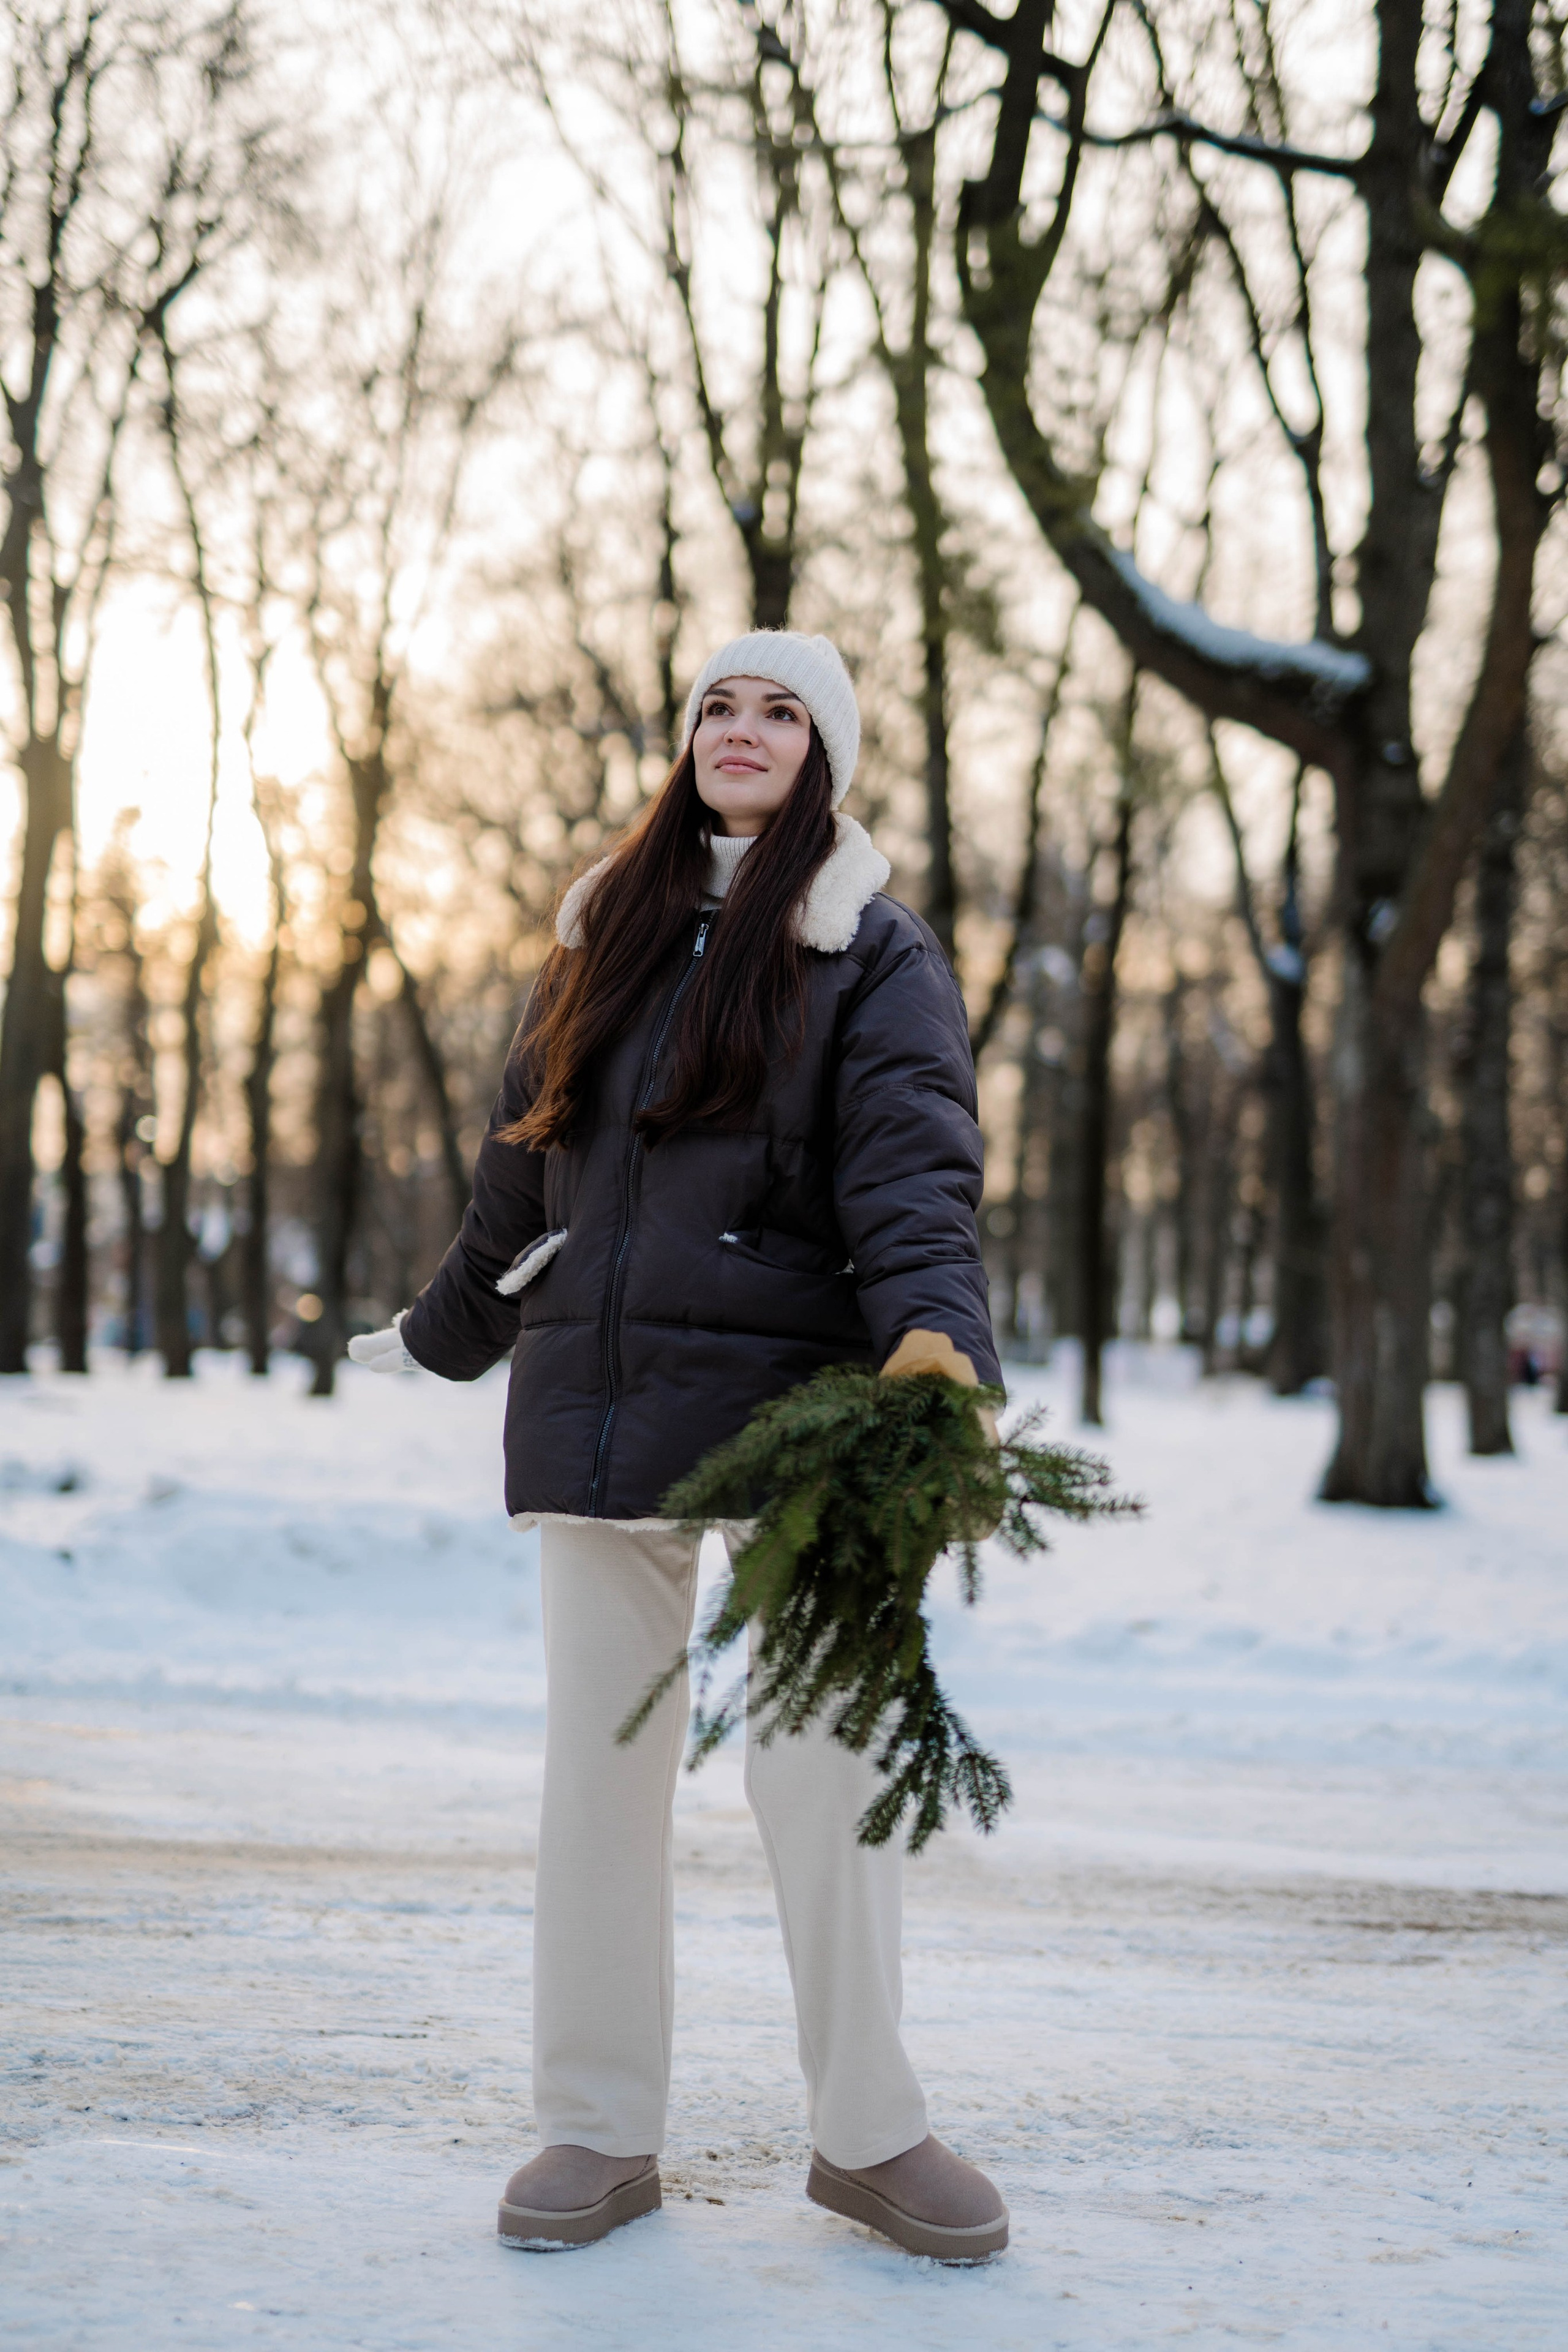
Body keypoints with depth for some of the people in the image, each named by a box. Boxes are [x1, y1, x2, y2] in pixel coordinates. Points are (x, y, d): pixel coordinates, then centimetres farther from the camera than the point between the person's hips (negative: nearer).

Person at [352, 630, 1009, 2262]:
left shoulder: (873, 954, 3)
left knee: (819, 1769, -4)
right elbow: (522, 1166, 25)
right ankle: (599, 2130, 15)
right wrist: (444, 1331, 34)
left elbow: (914, 1170, -12)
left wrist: (932, 1335, -31)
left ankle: (864, 2132, 11)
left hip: (785, 1404, -4)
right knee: (597, 1764, 5)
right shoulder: (607, 936, 15)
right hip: (595, 1404, 4)